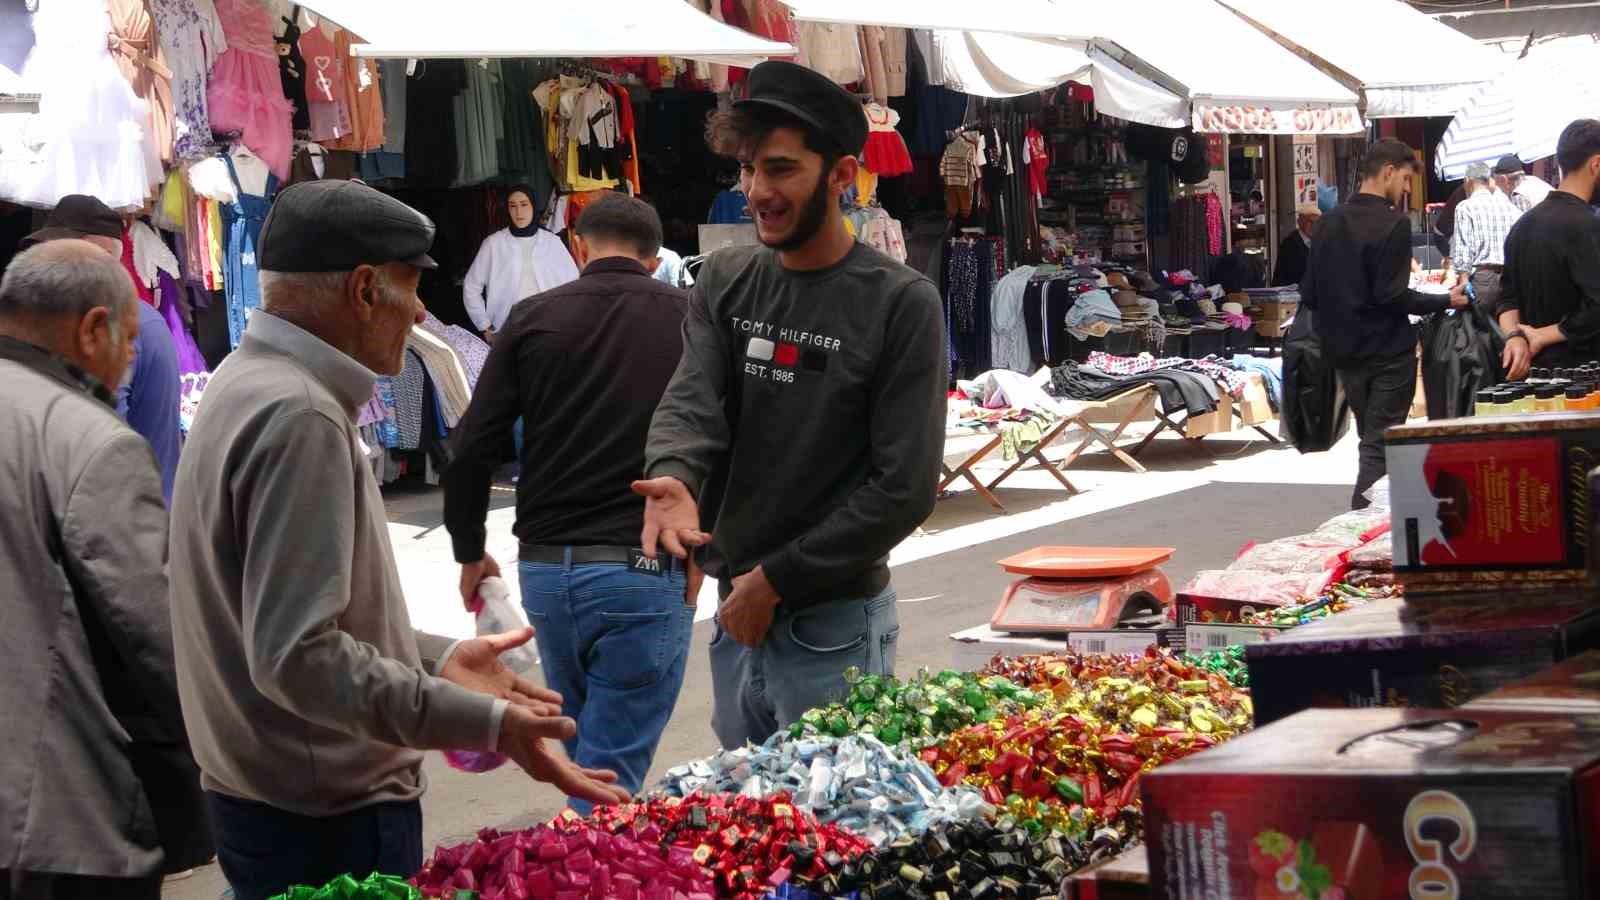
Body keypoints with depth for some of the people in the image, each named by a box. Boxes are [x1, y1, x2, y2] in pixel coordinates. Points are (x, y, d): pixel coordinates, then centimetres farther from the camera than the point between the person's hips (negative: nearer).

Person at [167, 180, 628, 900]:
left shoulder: (247, 384, 11)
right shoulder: (298, 419, -22)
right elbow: (297, 657, -27)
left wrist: (435, 659, 14)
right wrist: (486, 724, -27)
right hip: (327, 820, -10)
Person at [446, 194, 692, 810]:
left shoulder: (535, 317, 5)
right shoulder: (686, 317, 1)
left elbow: (471, 451, 2)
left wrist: (469, 552, 16)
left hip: (546, 569, 3)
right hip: (644, 571, -3)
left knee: (583, 751, 21)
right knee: (609, 775, -1)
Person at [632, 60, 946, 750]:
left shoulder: (901, 303, -11)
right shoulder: (725, 283, 5)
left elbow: (904, 486, -14)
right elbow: (692, 402, -9)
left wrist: (775, 579, -13)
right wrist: (673, 479, -32)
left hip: (835, 628, -5)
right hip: (738, 614, 5)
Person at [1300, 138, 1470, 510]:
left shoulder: (1330, 222, 6)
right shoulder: (1393, 224, -15)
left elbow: (1310, 294, 7)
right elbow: (1392, 296, -20)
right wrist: (1445, 301, -10)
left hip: (1344, 352, 7)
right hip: (1388, 353, -7)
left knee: (1370, 439, 18)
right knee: (1379, 448, -2)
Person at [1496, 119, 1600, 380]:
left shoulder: (1524, 223, 11)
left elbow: (1508, 295, 10)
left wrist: (1515, 336, -7)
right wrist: (1542, 337, -14)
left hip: (1531, 369, 9)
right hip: (1576, 370, -9)